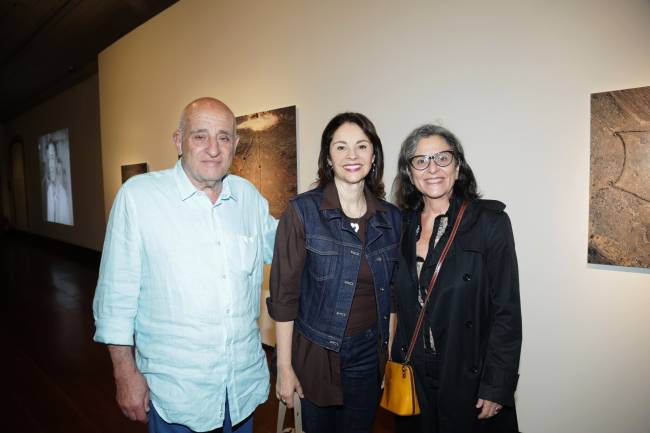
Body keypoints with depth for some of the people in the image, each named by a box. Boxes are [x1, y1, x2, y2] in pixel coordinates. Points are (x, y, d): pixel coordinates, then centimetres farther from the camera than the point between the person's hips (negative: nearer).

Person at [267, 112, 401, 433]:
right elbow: (284, 294, -11)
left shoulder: (391, 217, 0)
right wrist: (284, 367, -10)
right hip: (318, 354, -3)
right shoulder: (302, 211, -12)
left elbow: (391, 295, 8)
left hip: (369, 355, 4)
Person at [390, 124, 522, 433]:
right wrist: (394, 367, 6)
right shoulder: (403, 225, 2)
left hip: (468, 381, -3)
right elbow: (400, 305, 8)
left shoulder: (490, 221, -12)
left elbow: (507, 312, -12)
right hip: (412, 378, 4)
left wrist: (496, 387, -13)